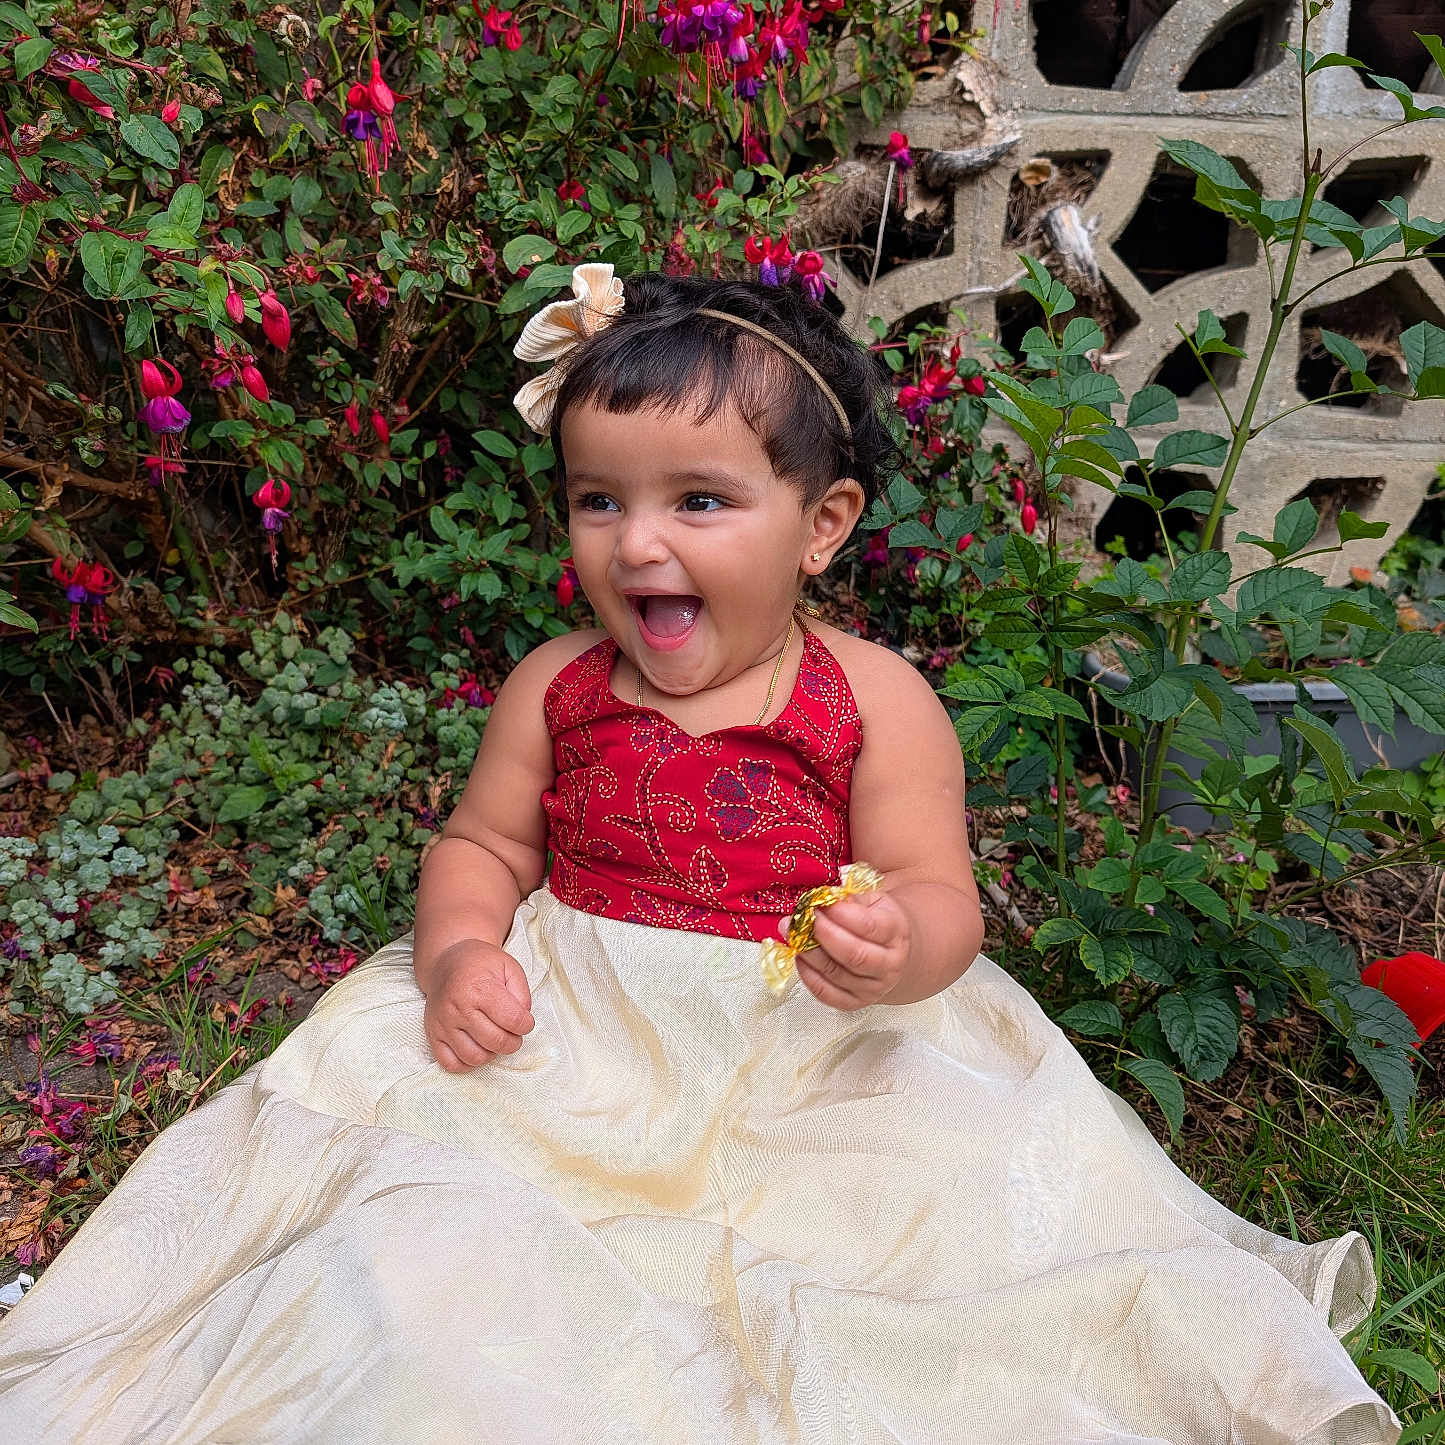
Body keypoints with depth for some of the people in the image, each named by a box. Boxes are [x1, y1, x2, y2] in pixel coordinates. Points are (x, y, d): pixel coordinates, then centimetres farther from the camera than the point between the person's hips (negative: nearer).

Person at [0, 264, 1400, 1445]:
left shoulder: (875, 701, -9)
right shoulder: (554, 687, 0)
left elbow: (939, 895, -10)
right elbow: (481, 845, 8)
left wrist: (902, 952, -34)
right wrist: (461, 951, -12)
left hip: (811, 1049, -1)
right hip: (571, 1029, 2)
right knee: (430, 1224, -13)